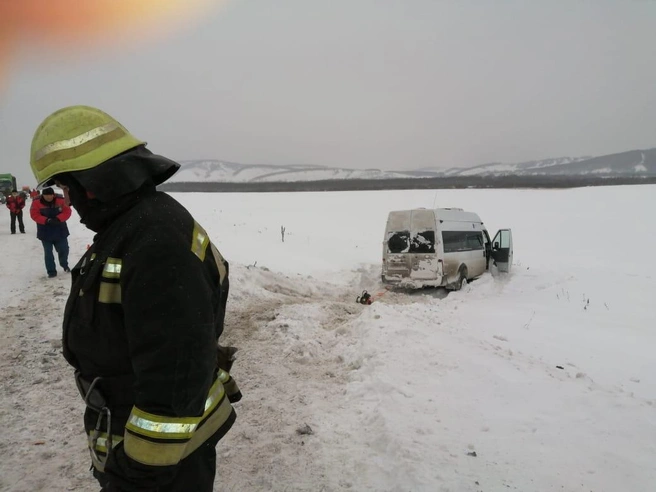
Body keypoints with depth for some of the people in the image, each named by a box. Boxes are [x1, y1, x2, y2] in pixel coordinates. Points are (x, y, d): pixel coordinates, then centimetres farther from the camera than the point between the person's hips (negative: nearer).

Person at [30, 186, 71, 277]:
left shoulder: (60, 200, -7)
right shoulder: (37, 202, -9)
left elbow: (67, 211, -9)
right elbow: (34, 215, -13)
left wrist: (58, 219, -26)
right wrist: (47, 220, -27)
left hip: (60, 231, 1)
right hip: (45, 232, -1)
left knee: (64, 249, 10)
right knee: (48, 252, 3)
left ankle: (64, 265, 36)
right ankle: (51, 271, 12)